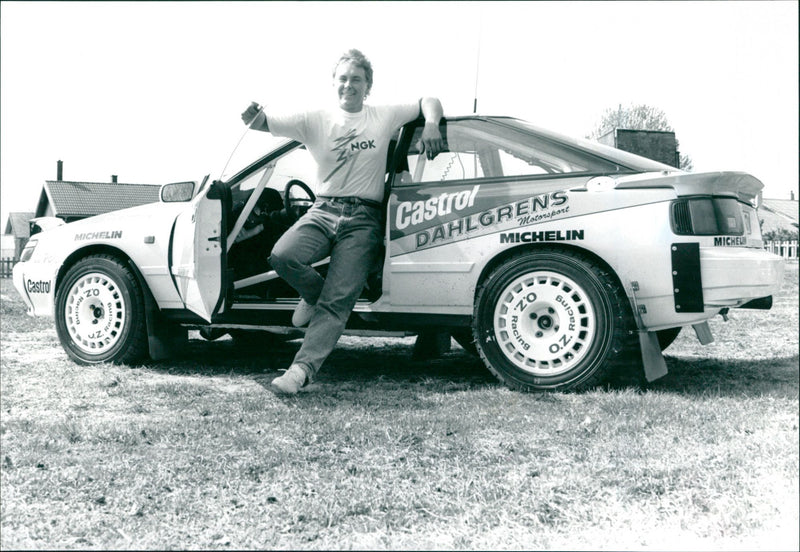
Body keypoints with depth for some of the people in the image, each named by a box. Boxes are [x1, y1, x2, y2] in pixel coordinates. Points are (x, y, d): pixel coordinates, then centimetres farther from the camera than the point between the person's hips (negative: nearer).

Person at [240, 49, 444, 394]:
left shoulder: (384, 117, 11)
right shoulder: (315, 121, 8)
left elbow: (429, 101, 21)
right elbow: (268, 124, -3)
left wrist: (431, 125, -2)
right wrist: (254, 117, -28)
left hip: (363, 219, -1)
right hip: (323, 211, 2)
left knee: (336, 302, -14)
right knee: (282, 256, -27)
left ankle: (302, 369, -16)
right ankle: (316, 295, 4)